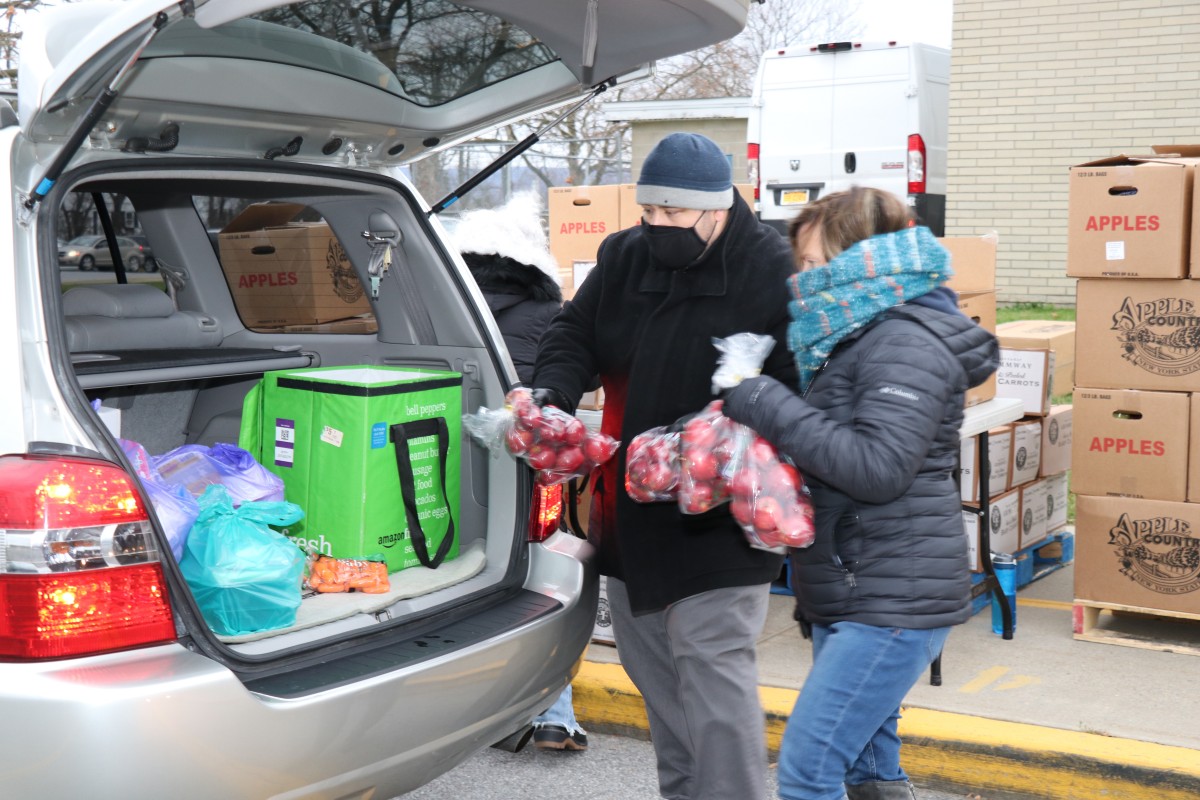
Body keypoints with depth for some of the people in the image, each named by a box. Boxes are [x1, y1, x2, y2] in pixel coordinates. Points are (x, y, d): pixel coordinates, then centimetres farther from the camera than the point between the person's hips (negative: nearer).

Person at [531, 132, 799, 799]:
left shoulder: (773, 270, -15)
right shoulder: (624, 256, 6)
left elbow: (792, 385, -19)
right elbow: (575, 332, 12)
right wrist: (553, 391, -9)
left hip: (717, 521, -8)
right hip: (631, 511, 8)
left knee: (713, 668, -9)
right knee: (651, 668, 18)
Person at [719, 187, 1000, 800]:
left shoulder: (907, 344, -16)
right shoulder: (858, 341, 15)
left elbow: (878, 466, -26)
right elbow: (828, 445, 21)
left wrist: (770, 406, -21)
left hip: (893, 605, -10)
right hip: (852, 595, 10)